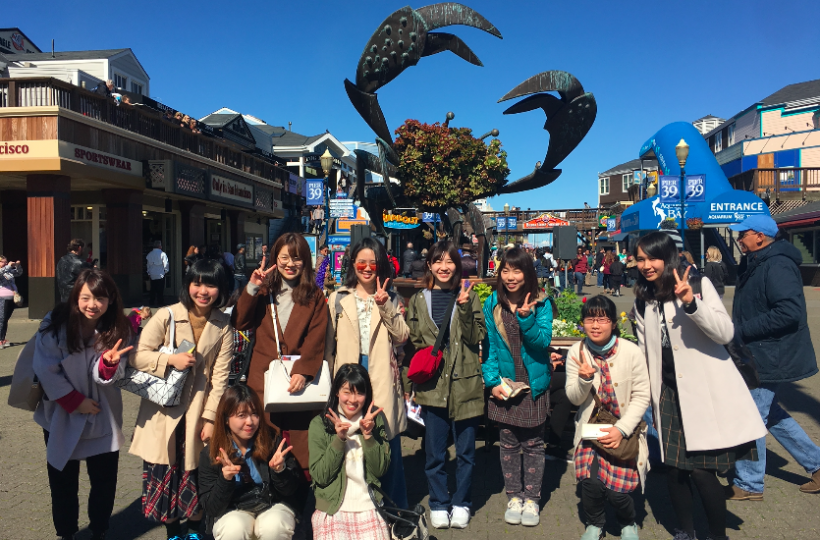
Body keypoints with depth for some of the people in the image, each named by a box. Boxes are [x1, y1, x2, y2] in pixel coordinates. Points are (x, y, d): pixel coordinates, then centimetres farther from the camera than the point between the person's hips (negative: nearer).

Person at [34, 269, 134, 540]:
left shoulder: (118, 330, -9)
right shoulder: (54, 325, -15)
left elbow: (107, 377, -12)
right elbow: (45, 370, -12)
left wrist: (109, 363, -35)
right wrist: (74, 401, -13)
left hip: (102, 417, 1)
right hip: (61, 415, -1)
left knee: (105, 479, 5)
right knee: (63, 480, 11)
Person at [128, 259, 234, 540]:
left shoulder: (223, 327, -4)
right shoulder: (166, 316, -9)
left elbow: (220, 376, -4)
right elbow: (136, 356, -9)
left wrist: (210, 418, -7)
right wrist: (171, 360, -23)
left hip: (199, 411, 1)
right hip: (163, 409, 0)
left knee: (196, 473, 10)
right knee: (164, 472, 7)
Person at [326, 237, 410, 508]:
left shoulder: (390, 299, 9)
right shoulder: (339, 298, 8)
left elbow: (402, 336, -3)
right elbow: (328, 342, 8)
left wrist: (385, 307, -14)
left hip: (382, 377, 0)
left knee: (388, 443, 4)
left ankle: (394, 506, 17)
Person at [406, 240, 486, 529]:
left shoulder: (468, 297, 2)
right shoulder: (418, 300, 6)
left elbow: (477, 337, -5)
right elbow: (411, 341, 9)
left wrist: (465, 308, -17)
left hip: (465, 383, 0)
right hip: (432, 386, 1)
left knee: (465, 449, 10)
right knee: (434, 451, 8)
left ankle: (461, 504, 26)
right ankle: (438, 504, 25)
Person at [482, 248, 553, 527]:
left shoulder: (541, 303, -7)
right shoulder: (492, 304, -4)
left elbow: (543, 342, -14)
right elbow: (487, 345, -3)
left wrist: (526, 318, -29)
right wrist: (492, 380, -11)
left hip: (534, 385, -1)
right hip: (504, 385, 1)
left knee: (533, 444, 10)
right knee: (508, 443, 12)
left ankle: (531, 498, 25)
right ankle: (514, 496, 27)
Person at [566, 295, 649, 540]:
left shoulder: (631, 352, -13)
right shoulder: (577, 352, -7)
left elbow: (641, 396, -8)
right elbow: (574, 399, -3)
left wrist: (621, 430, -17)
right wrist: (583, 379, -24)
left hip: (624, 430, -1)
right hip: (591, 428, 2)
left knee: (618, 489, -12)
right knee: (591, 481, -16)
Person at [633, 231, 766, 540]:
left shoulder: (699, 285, -5)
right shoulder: (643, 301, 9)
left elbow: (725, 333, -16)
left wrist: (691, 303, -29)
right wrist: (652, 401, 15)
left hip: (706, 393, -5)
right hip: (668, 394, 5)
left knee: (701, 470, -7)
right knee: (674, 467, 8)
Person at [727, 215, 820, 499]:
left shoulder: (778, 265, -20)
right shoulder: (757, 264, 12)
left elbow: (789, 311, -29)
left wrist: (742, 330, -24)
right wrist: (738, 329, 6)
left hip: (770, 358, -10)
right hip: (758, 356, 10)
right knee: (771, 414, 21)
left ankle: (748, 485, 13)